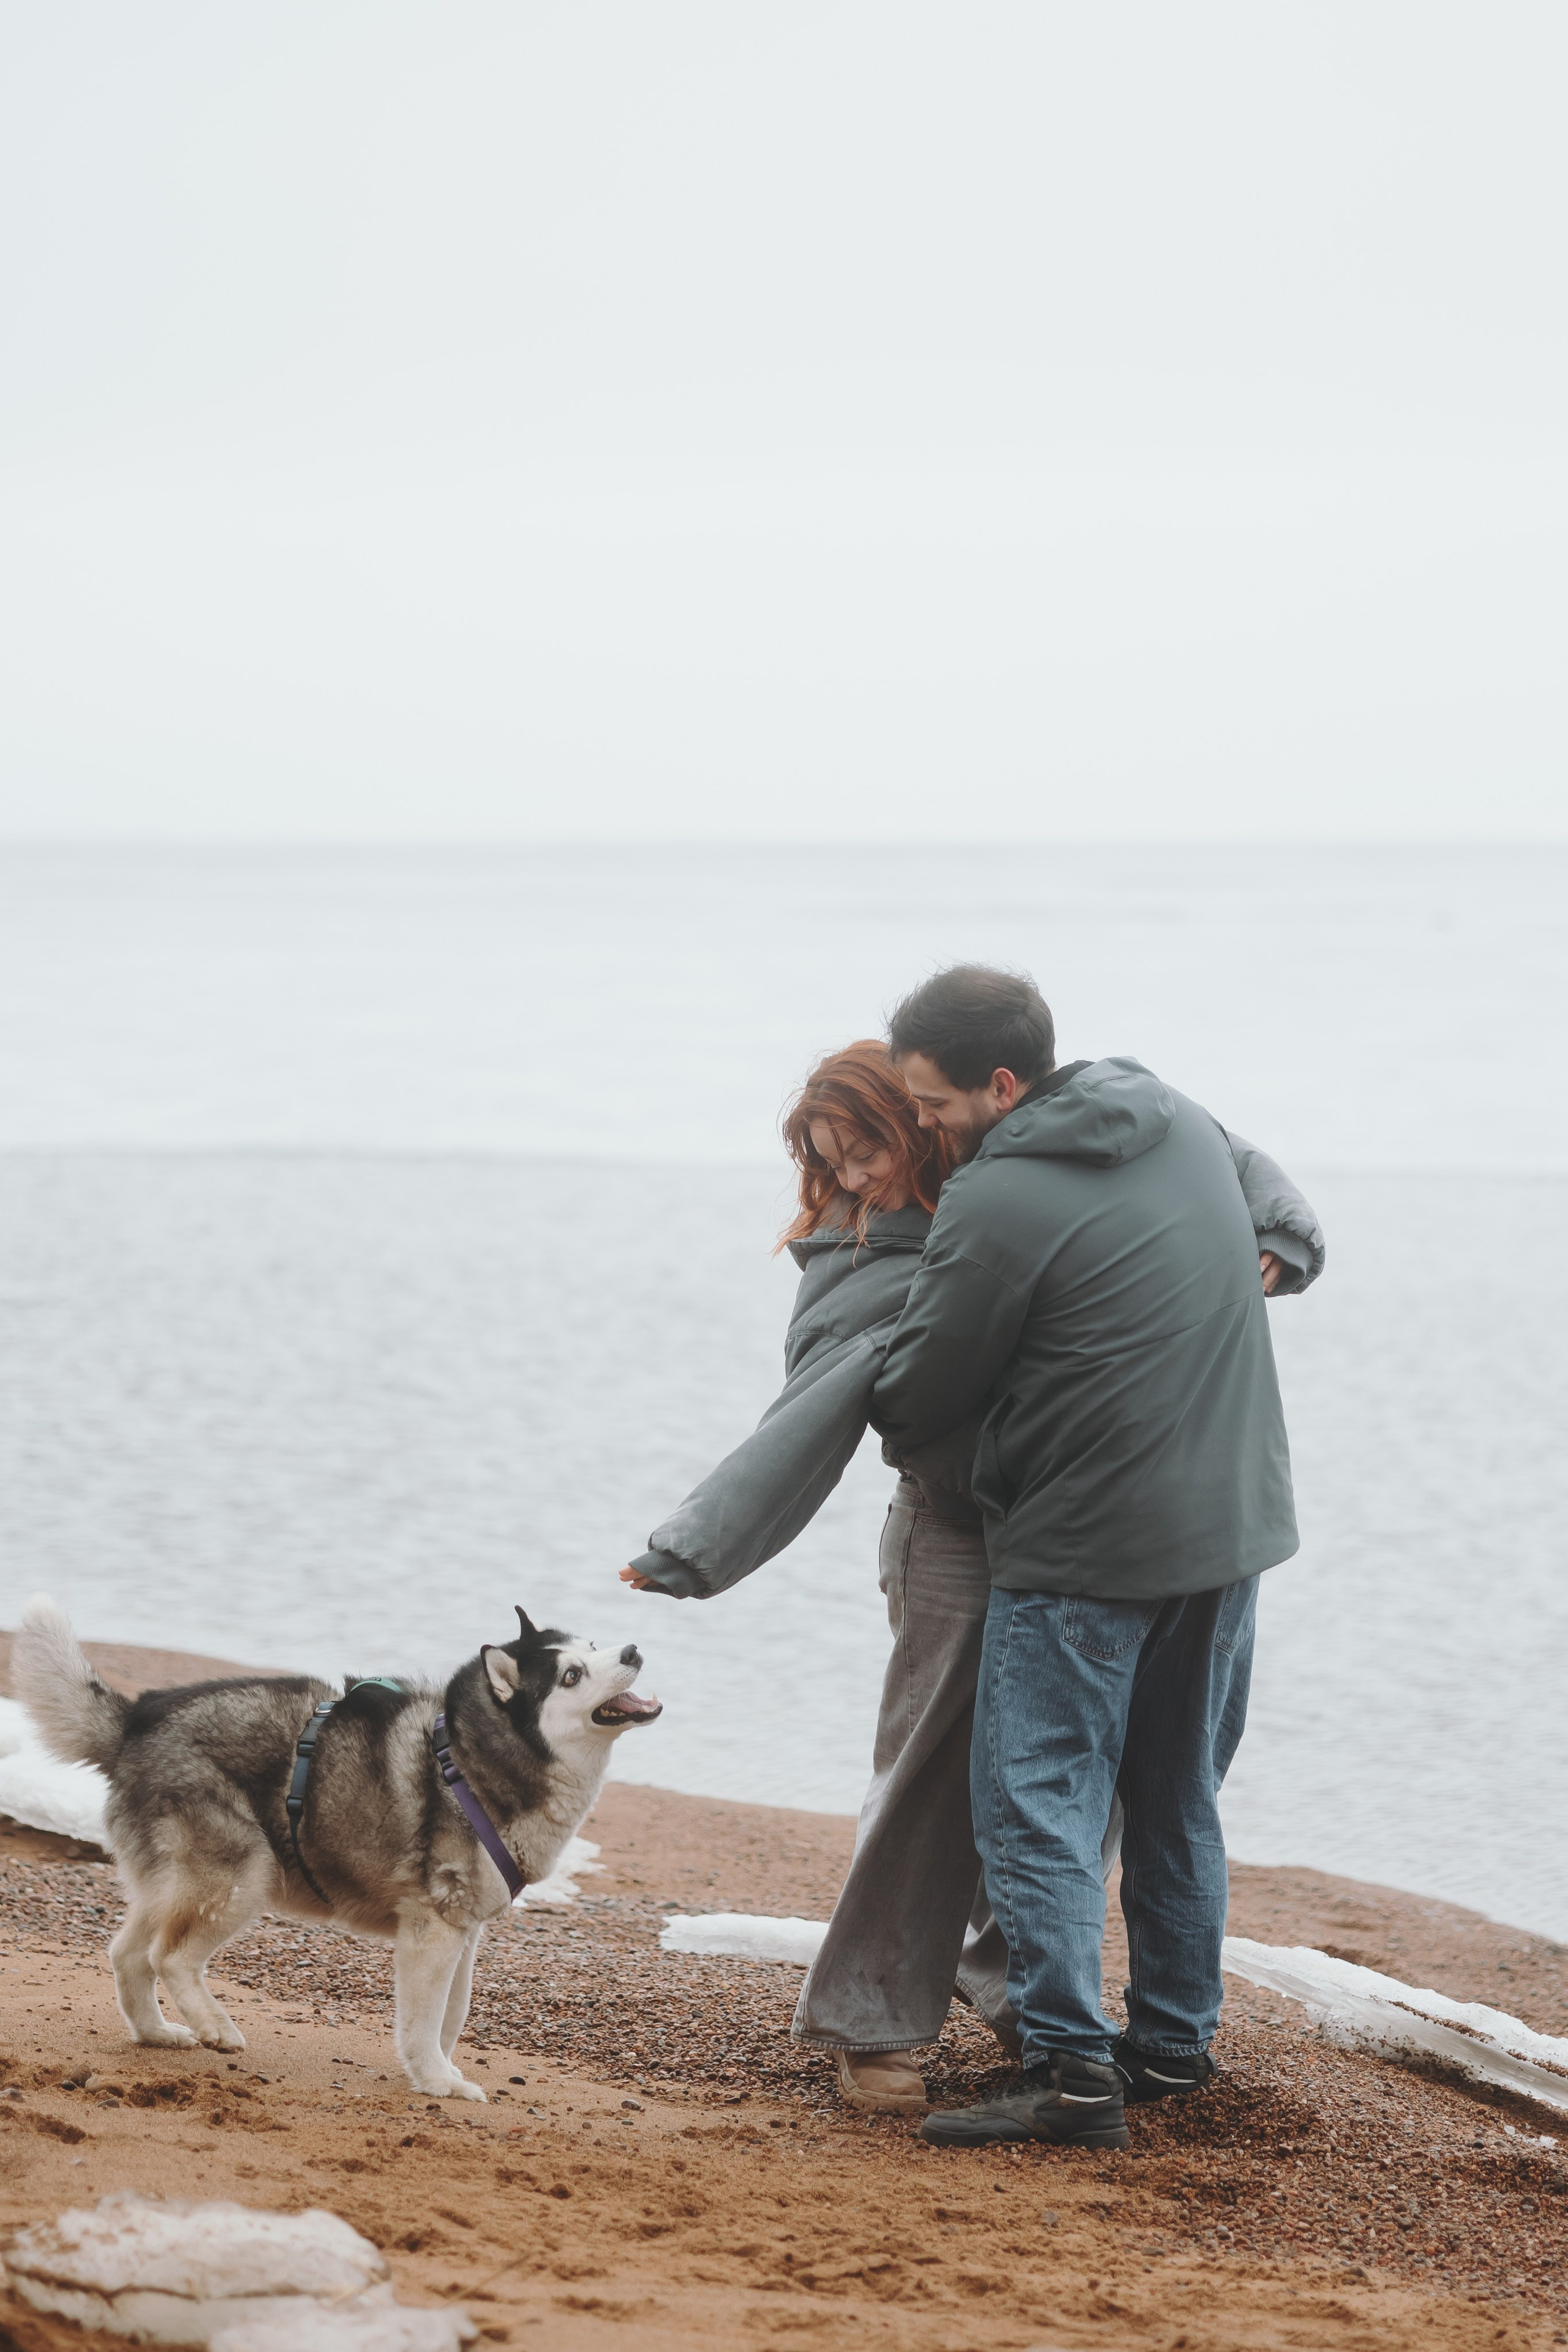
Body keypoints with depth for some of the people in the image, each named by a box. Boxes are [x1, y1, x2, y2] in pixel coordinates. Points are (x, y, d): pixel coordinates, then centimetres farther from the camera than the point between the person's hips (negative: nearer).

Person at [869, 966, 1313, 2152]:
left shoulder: (995, 1203, -17)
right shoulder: (1183, 1117, 6)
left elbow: (915, 1404, -9)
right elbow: (1290, 1231, 28)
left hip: (1087, 1549, -8)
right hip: (1236, 1521, 8)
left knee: (1039, 1805, -1)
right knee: (1179, 1799, 18)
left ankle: (1072, 2070, -7)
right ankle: (1175, 2043, 26)